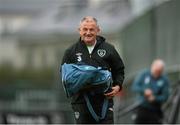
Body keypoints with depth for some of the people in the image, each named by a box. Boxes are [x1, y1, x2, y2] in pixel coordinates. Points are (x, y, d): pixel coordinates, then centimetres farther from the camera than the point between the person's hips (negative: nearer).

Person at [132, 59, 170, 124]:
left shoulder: (164, 80, -5)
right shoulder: (144, 74, -3)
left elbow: (165, 96, -7)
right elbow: (134, 86, -5)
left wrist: (155, 98, -25)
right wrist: (144, 91, -23)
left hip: (155, 110, -1)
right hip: (142, 108, 1)